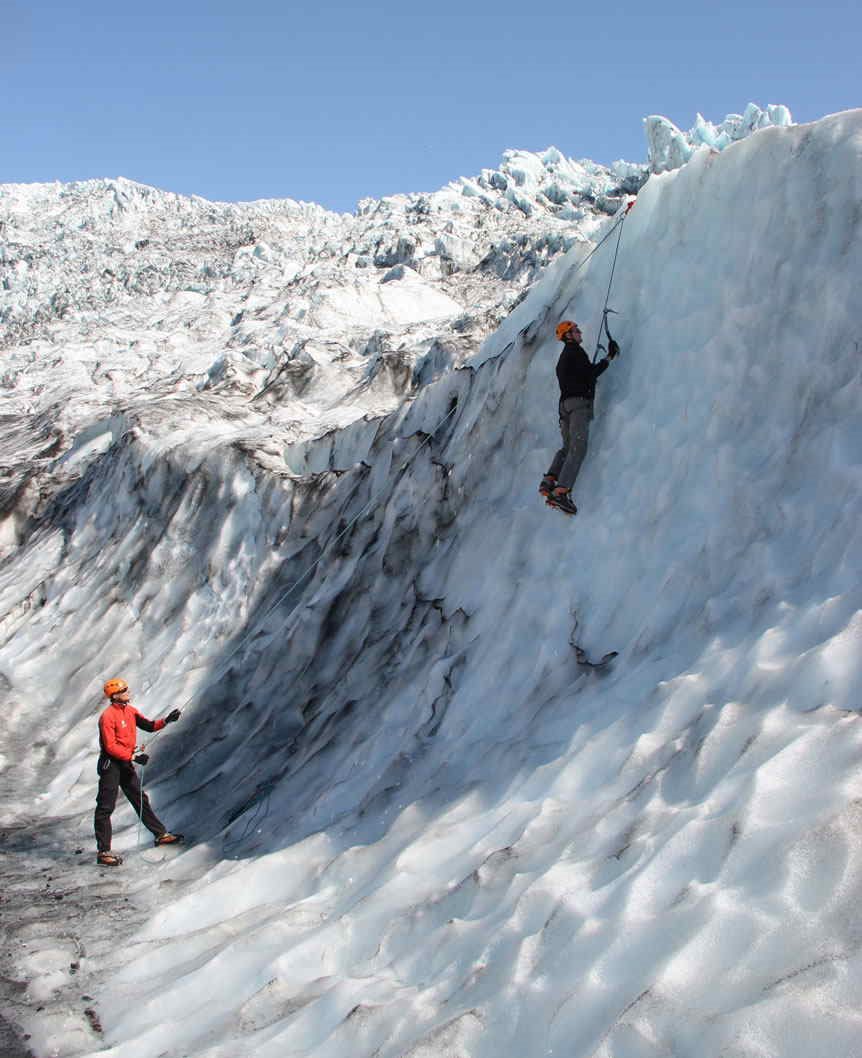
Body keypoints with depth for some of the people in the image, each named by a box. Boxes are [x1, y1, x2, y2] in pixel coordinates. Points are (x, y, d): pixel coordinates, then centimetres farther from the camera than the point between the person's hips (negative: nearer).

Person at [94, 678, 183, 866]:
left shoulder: (130, 710, 8)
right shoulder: (108, 716, -18)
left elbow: (148, 726, 9)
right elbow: (111, 747, -22)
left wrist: (166, 721, -8)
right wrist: (134, 757, -24)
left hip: (126, 763, 9)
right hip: (110, 764, -9)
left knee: (141, 800, 16)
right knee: (105, 807, -4)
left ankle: (161, 834, 25)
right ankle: (103, 852, -2)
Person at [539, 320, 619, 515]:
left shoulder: (563, 357, 26)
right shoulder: (575, 350, -2)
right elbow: (590, 373, -11)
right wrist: (609, 358, -5)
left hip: (565, 403, 9)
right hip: (579, 402, -9)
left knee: (567, 447, 14)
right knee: (578, 448, -16)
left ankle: (549, 481, -6)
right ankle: (561, 491, -28)